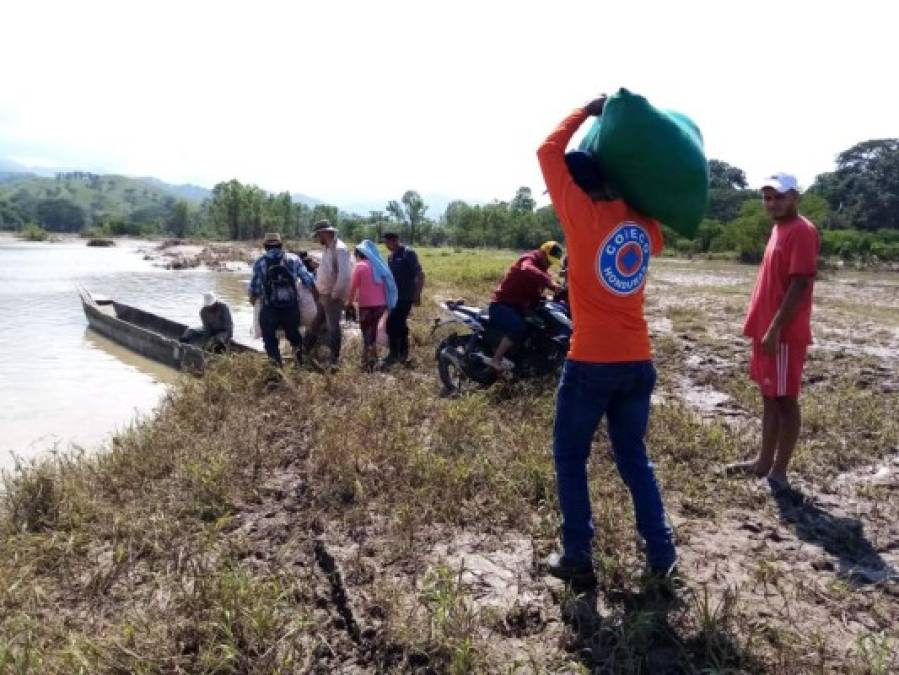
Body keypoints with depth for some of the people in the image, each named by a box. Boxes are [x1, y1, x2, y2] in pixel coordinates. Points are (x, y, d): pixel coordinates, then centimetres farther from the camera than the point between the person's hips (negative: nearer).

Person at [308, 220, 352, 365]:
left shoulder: (339, 249, -19)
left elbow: (344, 275, -25)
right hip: (324, 295, 9)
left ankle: (334, 359, 11)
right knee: (316, 324, 20)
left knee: (333, 328, 1)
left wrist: (335, 294, -20)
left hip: (333, 296, -9)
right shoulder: (327, 248, 12)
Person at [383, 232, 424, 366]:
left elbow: (420, 275, -15)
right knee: (400, 324, 13)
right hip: (396, 296, 8)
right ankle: (402, 353, 22)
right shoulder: (391, 256, 10)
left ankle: (394, 354, -1)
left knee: (392, 324, -11)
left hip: (406, 297, -8)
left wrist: (417, 295, -18)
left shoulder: (408, 253, -13)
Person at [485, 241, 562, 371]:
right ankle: (496, 360, -27)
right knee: (519, 327, -33)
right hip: (501, 305, -10)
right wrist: (550, 282, -49)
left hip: (518, 307, 10)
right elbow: (527, 270, -39)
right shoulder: (529, 259, -14)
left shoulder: (541, 268, 16)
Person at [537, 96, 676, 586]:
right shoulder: (643, 221, 6)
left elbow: (549, 152, 0)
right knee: (634, 458, 19)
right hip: (638, 363, 6)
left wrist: (587, 110, 11)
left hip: (592, 363, -6)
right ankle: (661, 554, 23)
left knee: (570, 458, 10)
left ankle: (577, 559, 14)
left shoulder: (584, 217, -10)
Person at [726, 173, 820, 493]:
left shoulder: (802, 231, -14)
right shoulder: (779, 229, 15)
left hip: (785, 333, -10)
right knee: (769, 396, 15)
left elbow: (800, 285, -20)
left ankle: (779, 470, 8)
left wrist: (775, 329, -22)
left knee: (785, 399, -1)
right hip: (767, 329, 10)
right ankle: (764, 460, 25)